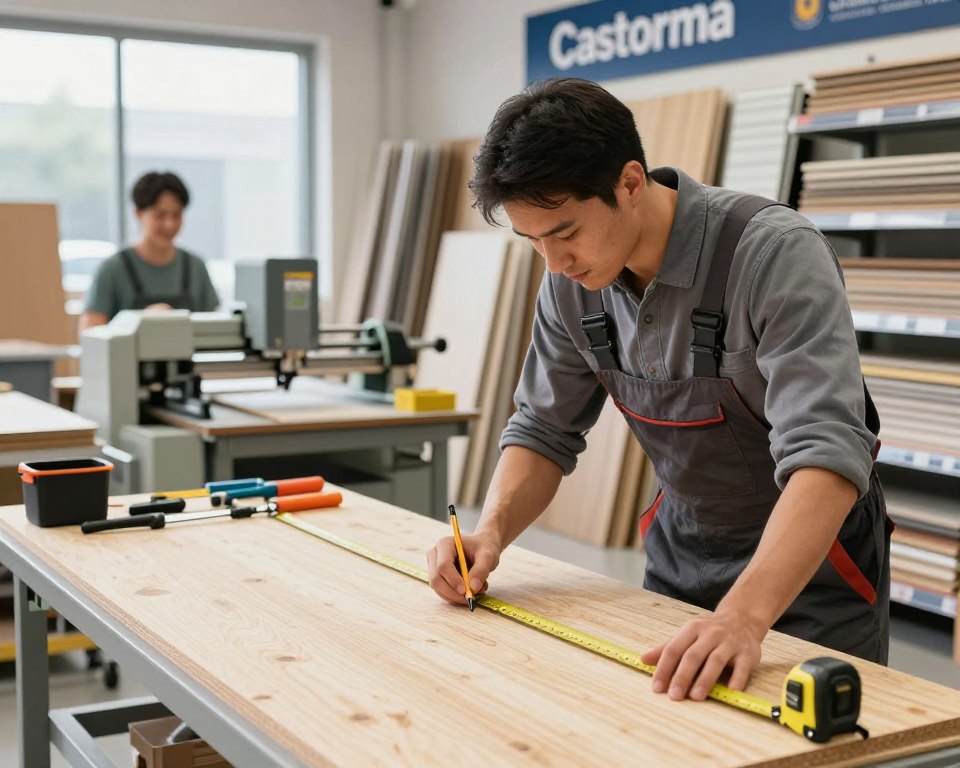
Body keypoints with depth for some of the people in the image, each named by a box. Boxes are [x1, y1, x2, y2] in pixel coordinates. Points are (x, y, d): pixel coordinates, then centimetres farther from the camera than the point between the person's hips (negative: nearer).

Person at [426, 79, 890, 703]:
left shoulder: (776, 253, -29)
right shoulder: (572, 279, -10)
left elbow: (827, 452, -39)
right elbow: (545, 429, 1)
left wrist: (745, 616, -52)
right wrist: (492, 531, -17)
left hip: (814, 561, -5)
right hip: (680, 550, 5)